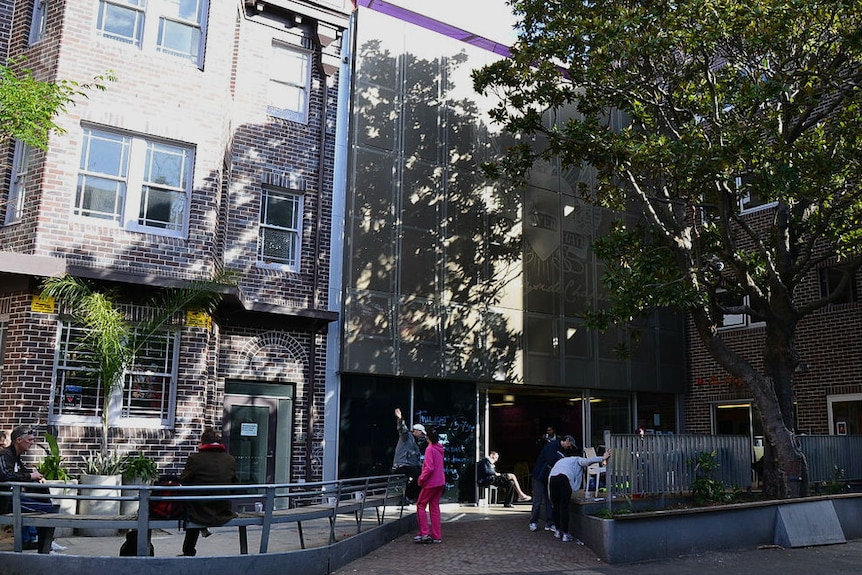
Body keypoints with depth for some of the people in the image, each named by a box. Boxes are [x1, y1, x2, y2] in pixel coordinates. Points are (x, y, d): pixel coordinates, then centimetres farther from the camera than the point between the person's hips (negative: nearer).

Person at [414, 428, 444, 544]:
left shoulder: (430, 449, -15)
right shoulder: (439, 449, 10)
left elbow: (429, 468, -22)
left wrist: (421, 479, -11)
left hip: (431, 482, -8)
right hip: (440, 482, 8)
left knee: (420, 505, 4)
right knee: (434, 508, 12)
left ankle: (424, 533, -2)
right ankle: (437, 536, 12)